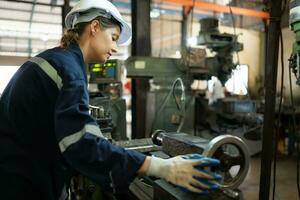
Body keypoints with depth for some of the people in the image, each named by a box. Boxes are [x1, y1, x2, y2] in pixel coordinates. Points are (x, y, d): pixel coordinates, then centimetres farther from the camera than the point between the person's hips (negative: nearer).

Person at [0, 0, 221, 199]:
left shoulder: (51, 59, 11)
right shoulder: (67, 65, -20)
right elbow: (82, 143, -33)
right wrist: (160, 167, -35)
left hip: (20, 171, 10)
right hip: (23, 182, -10)